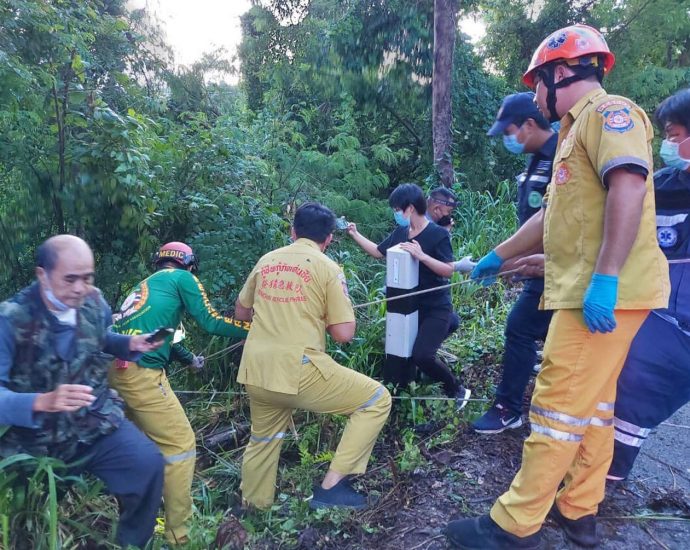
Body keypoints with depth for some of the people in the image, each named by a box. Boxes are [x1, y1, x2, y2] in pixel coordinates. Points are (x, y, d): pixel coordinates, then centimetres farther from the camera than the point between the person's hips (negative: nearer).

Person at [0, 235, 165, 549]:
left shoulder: (95, 304, -4)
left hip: (95, 421, 3)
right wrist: (43, 402, -42)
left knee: (148, 464, -18)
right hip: (36, 439, -2)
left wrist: (132, 344, -4)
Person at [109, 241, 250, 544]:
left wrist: (190, 360, 53)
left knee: (146, 438, 26)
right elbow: (210, 322, 0)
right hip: (139, 371, -10)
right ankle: (179, 532, 3)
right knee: (181, 444, -2)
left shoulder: (145, 284, 28)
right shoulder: (182, 277, 5)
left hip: (112, 366, 10)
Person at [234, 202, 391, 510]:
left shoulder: (266, 261, 12)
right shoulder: (328, 268, -2)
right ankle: (331, 486, 5)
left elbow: (241, 312, 24)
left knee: (263, 440, 29)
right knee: (377, 399, 7)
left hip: (255, 371, 7)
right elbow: (343, 334, -6)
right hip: (298, 371, -6)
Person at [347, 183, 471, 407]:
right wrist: (355, 234, 12)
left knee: (421, 355, -20)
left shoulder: (438, 234, -14)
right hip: (410, 306, 7)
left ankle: (457, 390, 4)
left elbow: (448, 271, -20)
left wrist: (421, 255, -29)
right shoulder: (400, 233, 4)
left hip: (436, 309, -7)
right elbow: (378, 251, 17)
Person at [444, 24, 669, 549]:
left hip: (606, 294, -10)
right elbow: (553, 216, 28)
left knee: (559, 406, -6)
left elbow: (628, 187, -23)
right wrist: (497, 256, 32)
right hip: (586, 292, 10)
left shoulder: (608, 111, -7)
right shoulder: (578, 130, 24)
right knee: (592, 403, 14)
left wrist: (605, 277, -29)